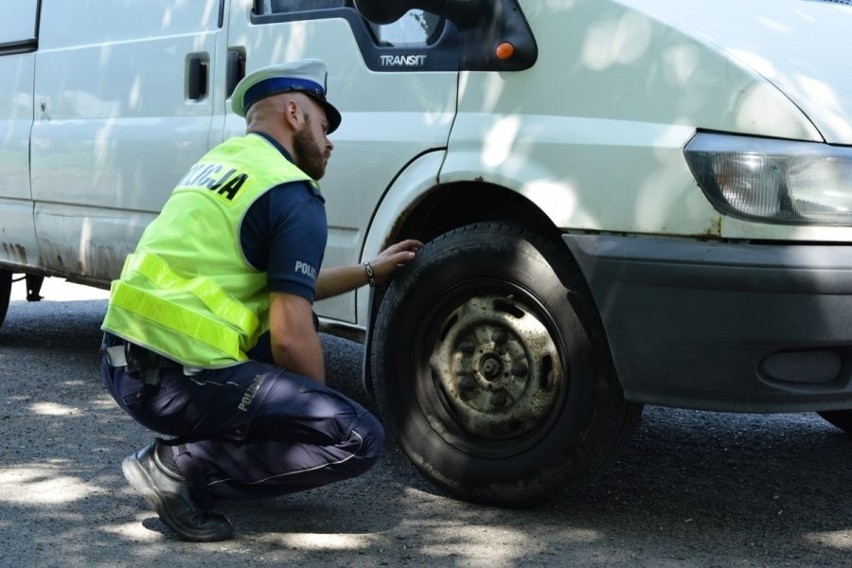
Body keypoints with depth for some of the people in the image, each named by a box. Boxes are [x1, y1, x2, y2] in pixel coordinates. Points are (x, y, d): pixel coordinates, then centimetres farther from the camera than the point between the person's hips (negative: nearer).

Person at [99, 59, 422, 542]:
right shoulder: (293, 195, -8)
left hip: (124, 361, 9)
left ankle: (198, 441, 14)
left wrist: (370, 272, 33)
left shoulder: (219, 162, 19)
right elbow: (292, 339, -13)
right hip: (179, 379, -9)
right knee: (358, 439, -10)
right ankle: (183, 466, -10)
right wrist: (317, 407, 5)